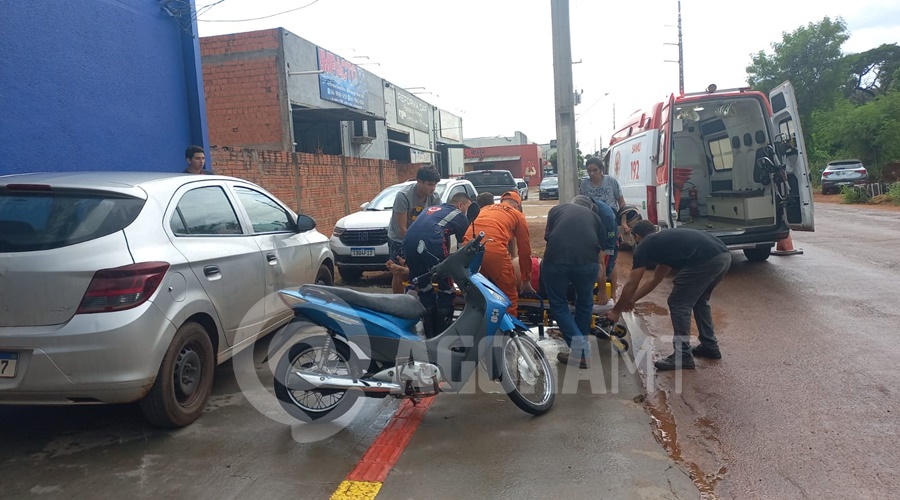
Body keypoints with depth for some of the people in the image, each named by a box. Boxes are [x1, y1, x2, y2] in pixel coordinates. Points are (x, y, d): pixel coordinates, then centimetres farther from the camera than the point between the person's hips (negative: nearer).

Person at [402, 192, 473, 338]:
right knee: (446, 290, 9)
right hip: (431, 242, -6)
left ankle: (430, 334, 25)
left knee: (424, 290, 19)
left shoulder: (430, 209, 37)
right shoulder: (459, 216, 21)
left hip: (408, 241, 6)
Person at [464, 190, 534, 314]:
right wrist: (526, 281, 33)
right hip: (494, 249, -5)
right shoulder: (518, 215, 22)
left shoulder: (485, 209, 34)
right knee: (509, 297, 12)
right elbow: (525, 251, 24)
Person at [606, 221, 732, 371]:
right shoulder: (666, 240, 34)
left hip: (707, 260, -9)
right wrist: (632, 299, 50)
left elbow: (631, 284, 14)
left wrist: (616, 311, 25)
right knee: (699, 300, 27)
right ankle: (710, 346, 35)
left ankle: (683, 356, 8)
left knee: (678, 304, 5)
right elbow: (656, 279, 43)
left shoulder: (644, 246, 11)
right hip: (724, 256, 9)